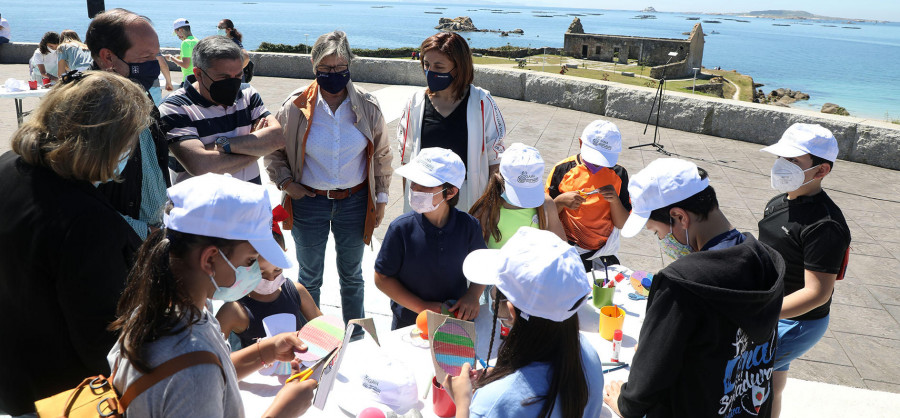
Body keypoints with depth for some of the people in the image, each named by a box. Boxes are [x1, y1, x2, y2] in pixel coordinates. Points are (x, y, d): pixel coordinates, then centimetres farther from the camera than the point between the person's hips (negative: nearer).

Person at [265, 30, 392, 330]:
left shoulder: (367, 106, -7)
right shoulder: (296, 106, -9)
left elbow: (381, 155, 3)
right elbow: (273, 149, 5)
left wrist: (381, 198, 4)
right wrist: (285, 182, -7)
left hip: (355, 202, 0)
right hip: (309, 202, 0)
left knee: (352, 275, 17)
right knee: (309, 277, 16)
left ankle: (356, 337, 37)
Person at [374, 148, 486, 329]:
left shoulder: (468, 226, -8)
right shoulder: (401, 228, -13)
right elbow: (382, 278, -7)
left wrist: (472, 296, -11)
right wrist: (422, 307, -13)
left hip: (457, 319, 2)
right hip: (408, 323, -1)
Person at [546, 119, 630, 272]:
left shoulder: (618, 174, 0)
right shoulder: (563, 170, -5)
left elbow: (621, 224, 2)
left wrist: (615, 200, -15)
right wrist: (561, 201, -18)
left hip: (604, 253, 2)